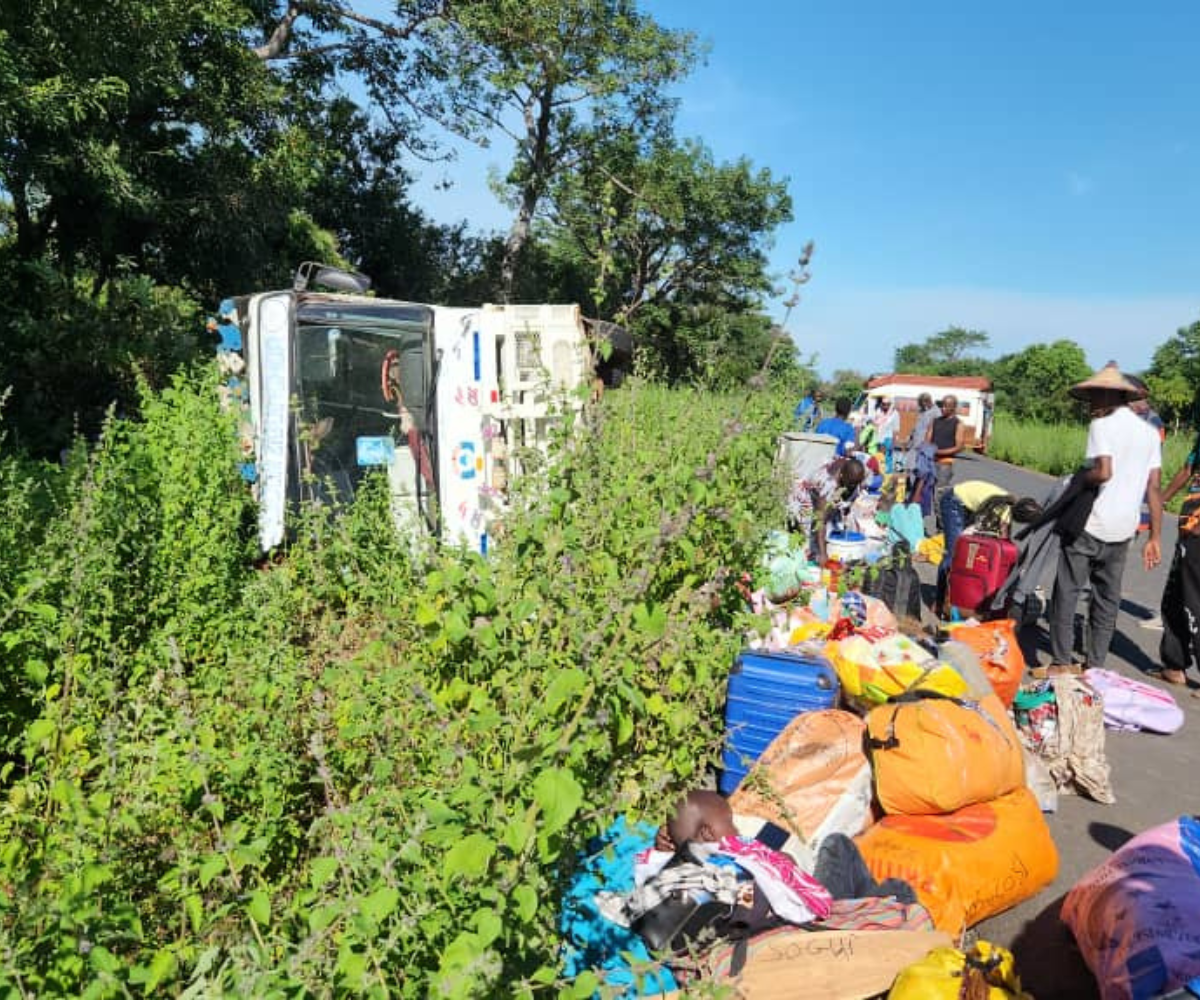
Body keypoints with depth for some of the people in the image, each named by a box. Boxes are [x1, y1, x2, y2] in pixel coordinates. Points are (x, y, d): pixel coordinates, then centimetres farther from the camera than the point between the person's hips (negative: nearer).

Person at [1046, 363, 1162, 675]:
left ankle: (1062, 663, 4)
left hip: (1090, 524, -7)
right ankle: (1096, 666, 17)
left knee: (1067, 591, 2)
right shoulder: (1149, 431, 11)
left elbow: (1103, 472, -23)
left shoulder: (1103, 425, -9)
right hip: (1124, 530, 7)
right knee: (1107, 596, 12)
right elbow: (1155, 489, 9)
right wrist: (1154, 539, 10)